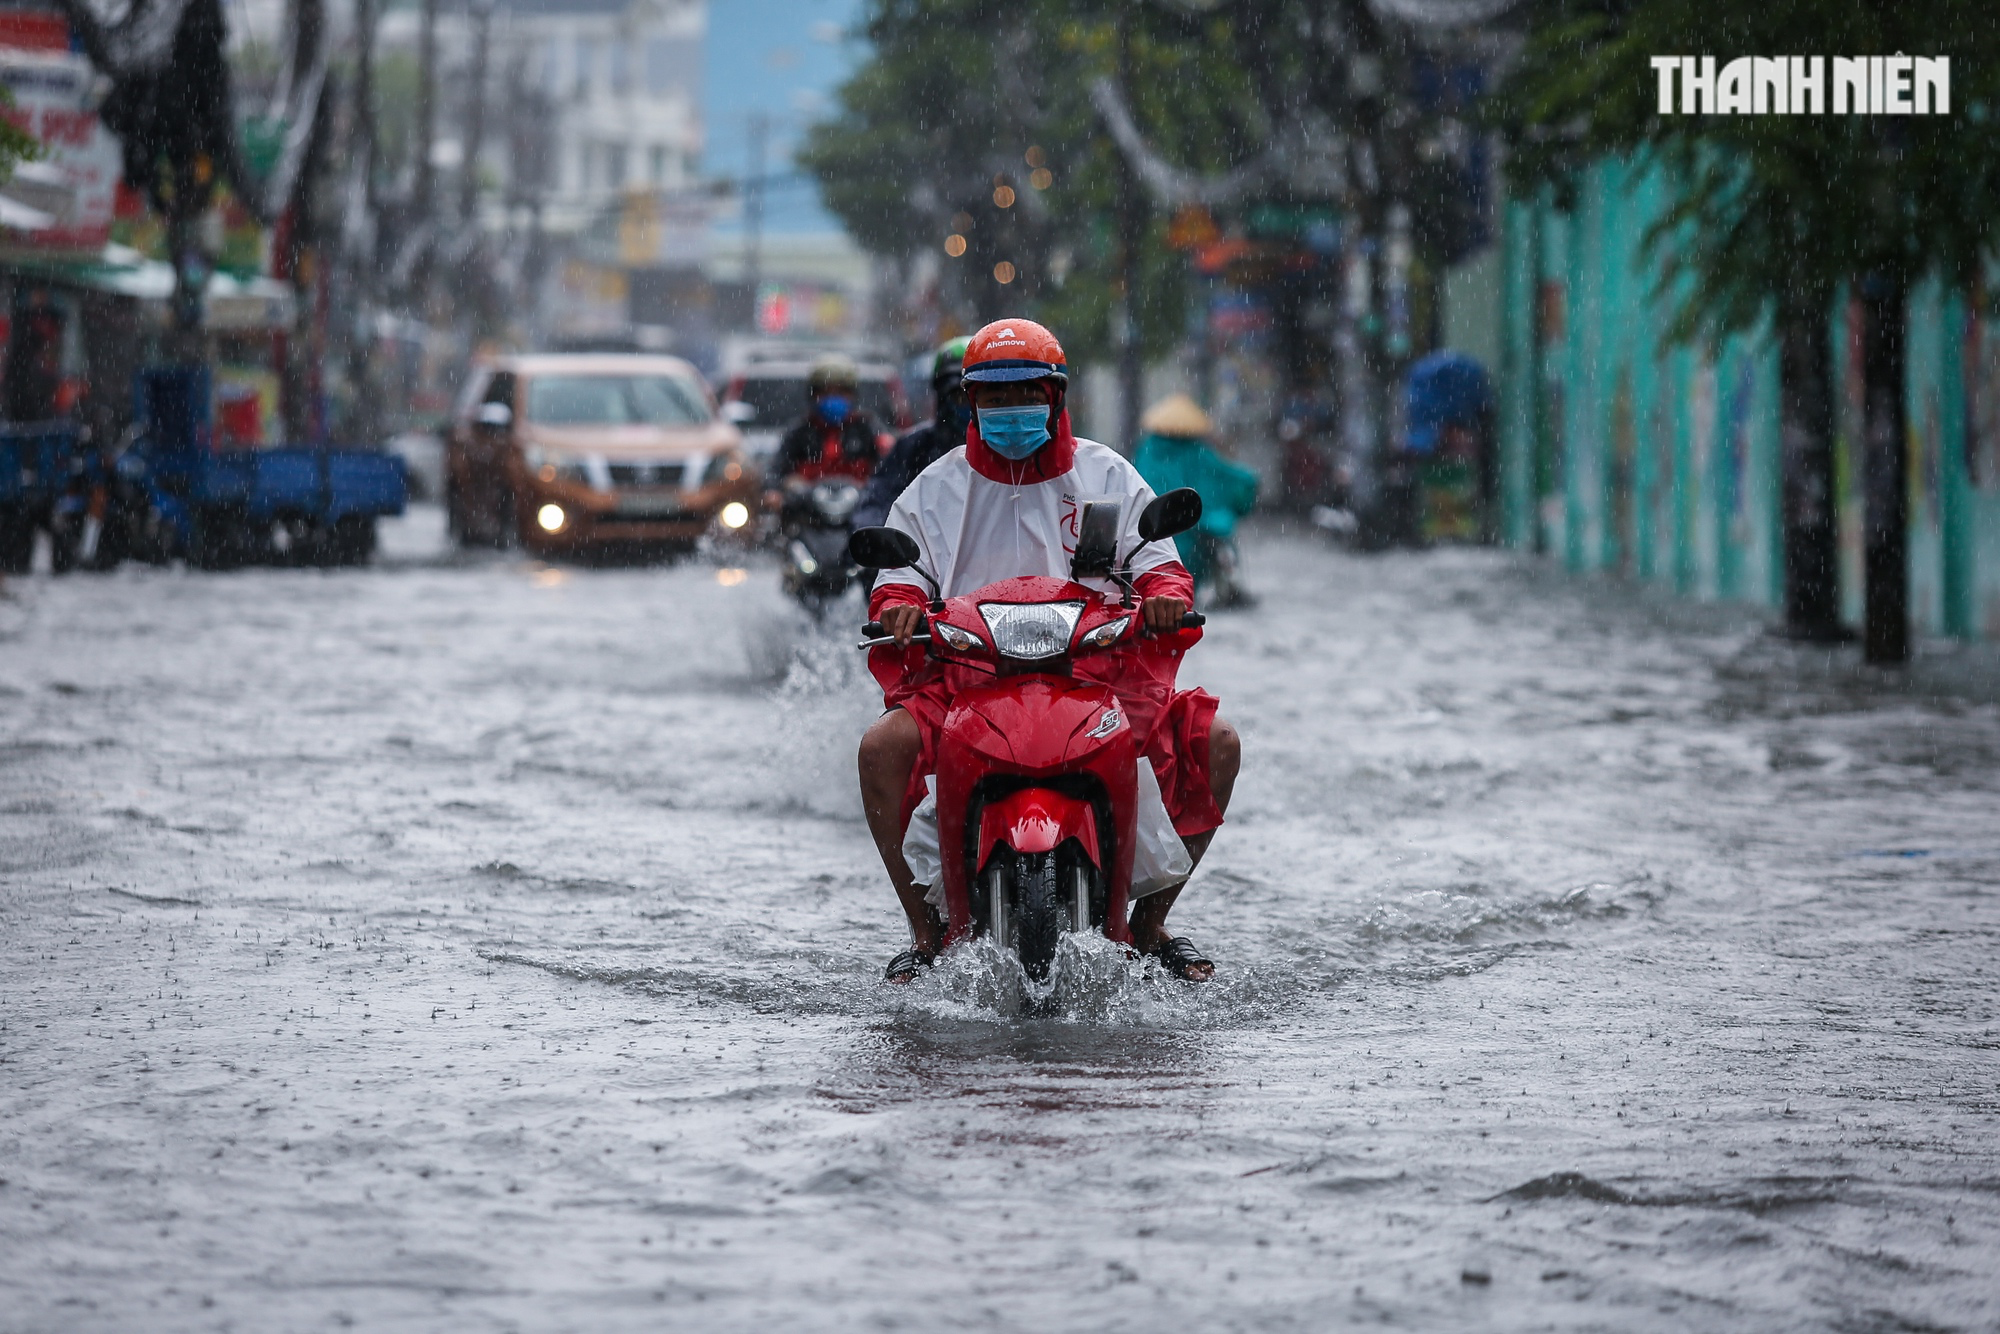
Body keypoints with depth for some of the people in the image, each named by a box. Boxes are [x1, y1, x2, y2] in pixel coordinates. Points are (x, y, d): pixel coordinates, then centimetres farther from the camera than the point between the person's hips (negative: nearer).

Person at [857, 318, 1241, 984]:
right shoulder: (935, 490, 12)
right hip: (966, 674, -1)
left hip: (1099, 673, 1)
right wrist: (899, 606, -19)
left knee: (1213, 741, -19)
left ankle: (1151, 922, -3)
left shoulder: (1108, 477, 11)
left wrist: (1165, 592, -20)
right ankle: (926, 931, -16)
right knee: (883, 747, -30)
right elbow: (898, 580, 6)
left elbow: (1159, 562, 4)